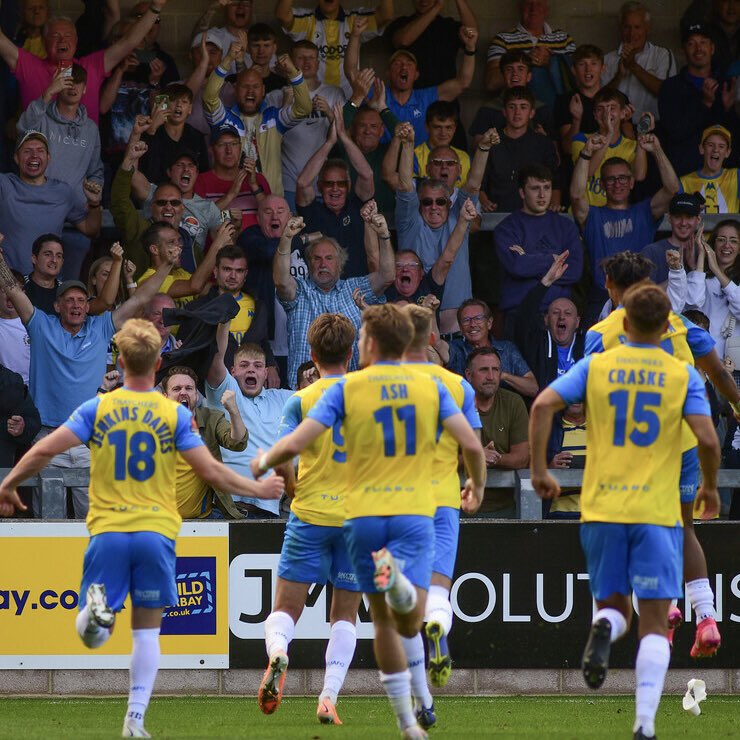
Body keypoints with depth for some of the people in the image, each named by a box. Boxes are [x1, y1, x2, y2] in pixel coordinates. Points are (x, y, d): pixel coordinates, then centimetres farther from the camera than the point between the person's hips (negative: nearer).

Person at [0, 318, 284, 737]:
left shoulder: (98, 409, 2)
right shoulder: (175, 414, 0)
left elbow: (45, 451, -4)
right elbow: (211, 471, -2)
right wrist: (259, 489, 13)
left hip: (107, 532, 0)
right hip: (157, 532, 0)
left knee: (93, 636, 6)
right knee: (147, 631, 9)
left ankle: (97, 608, -30)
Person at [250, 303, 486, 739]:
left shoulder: (347, 389, 0)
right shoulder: (431, 387, 6)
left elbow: (294, 444, -6)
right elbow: (472, 445, -1)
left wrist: (263, 464, 16)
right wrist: (477, 485, 20)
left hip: (363, 514, 0)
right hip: (415, 512, 0)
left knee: (384, 619, 13)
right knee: (409, 624, -7)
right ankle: (396, 578, -42)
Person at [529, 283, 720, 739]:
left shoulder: (595, 367, 5)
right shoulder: (683, 376, 1)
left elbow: (544, 405, -7)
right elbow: (708, 439, -8)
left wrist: (539, 470, 1)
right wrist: (711, 488, 10)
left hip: (601, 509, 2)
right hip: (657, 512, -2)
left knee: (614, 606, 17)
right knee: (655, 623, 3)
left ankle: (604, 628, -20)